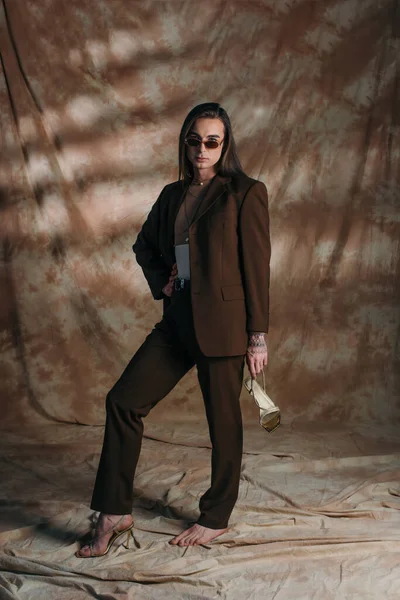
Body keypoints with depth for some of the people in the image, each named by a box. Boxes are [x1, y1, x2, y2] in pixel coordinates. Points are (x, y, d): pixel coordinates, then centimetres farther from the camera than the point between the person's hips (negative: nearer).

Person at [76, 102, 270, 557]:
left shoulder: (246, 193, -6)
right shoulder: (173, 195, 12)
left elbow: (257, 267, -8)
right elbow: (144, 244, 26)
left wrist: (258, 336, -10)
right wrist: (160, 281, 7)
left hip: (223, 324, -6)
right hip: (178, 322, 7)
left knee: (223, 419, 6)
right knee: (123, 400, 1)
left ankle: (216, 518, 25)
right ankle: (115, 514, 11)